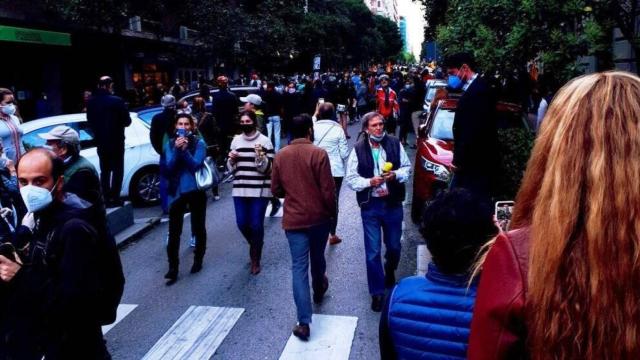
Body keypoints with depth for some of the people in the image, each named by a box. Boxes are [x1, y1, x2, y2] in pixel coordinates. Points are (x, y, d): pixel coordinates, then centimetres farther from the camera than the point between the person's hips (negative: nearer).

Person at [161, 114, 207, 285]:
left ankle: (198, 260, 32)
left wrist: (185, 150, -27)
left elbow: (196, 165, -16)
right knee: (174, 232, -2)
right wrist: (177, 150, -22)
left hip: (195, 190, -1)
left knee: (198, 228, 13)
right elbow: (168, 168, -9)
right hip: (176, 191, 1)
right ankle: (173, 268, 3)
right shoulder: (170, 144, -1)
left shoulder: (199, 143, -6)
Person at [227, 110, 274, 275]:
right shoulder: (236, 140, 9)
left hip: (260, 190, -4)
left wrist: (260, 156, -24)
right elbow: (232, 168, 13)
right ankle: (256, 245, 39)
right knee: (242, 223, 6)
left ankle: (255, 260, 19)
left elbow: (268, 169, -7)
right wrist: (231, 160, -7)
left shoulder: (264, 141, -4)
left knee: (256, 225, -1)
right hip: (240, 189, 4)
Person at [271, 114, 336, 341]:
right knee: (317, 258, 23)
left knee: (299, 267, 1)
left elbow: (276, 190, 5)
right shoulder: (318, 153, -13)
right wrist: (332, 211, 3)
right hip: (319, 217, -1)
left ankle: (304, 322, -2)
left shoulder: (280, 156, -2)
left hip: (293, 219, 1)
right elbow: (328, 190, -13)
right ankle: (319, 290, 50)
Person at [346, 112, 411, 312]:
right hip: (370, 205, -2)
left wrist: (396, 175, -15)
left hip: (393, 203, 2)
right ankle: (377, 292, 17)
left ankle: (390, 271, 50)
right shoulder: (358, 149, -7)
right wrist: (370, 182, -20)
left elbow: (407, 167, 5)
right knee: (373, 252, 2)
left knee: (394, 246, 17)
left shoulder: (395, 143, -3)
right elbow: (351, 179, -4)